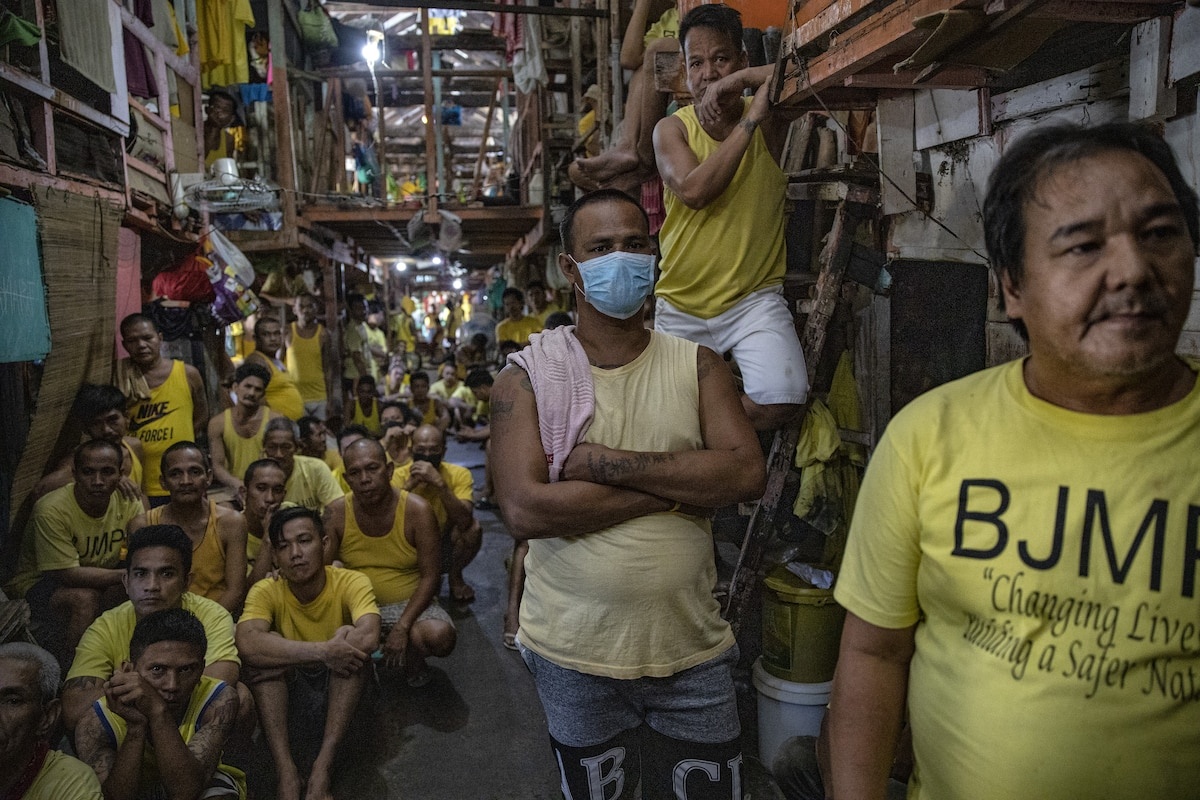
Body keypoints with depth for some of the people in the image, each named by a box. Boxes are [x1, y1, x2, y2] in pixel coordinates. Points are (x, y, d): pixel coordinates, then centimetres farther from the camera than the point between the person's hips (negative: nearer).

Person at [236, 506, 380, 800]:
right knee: (266, 651, -29)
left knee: (354, 648, -32)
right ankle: (286, 772, -33)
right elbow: (247, 644, -40)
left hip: (340, 682, -1)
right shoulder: (265, 592, -19)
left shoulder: (351, 582, -23)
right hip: (290, 685, 1)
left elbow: (369, 637, -42)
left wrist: (286, 654, -38)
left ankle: (322, 766, -34)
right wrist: (323, 651, -47)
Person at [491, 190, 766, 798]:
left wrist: (603, 462, -21)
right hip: (574, 656, -1)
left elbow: (747, 473, -15)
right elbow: (523, 510, -19)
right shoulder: (527, 376, -7)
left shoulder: (695, 366, 0)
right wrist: (677, 487, -17)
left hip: (693, 650, 2)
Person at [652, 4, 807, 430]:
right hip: (680, 306, 2)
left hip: (754, 299, -1)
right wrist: (750, 119, -22)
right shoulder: (672, 129, -1)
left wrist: (735, 81, -20)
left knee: (781, 399, -22)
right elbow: (693, 191, -20)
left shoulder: (768, 120, -2)